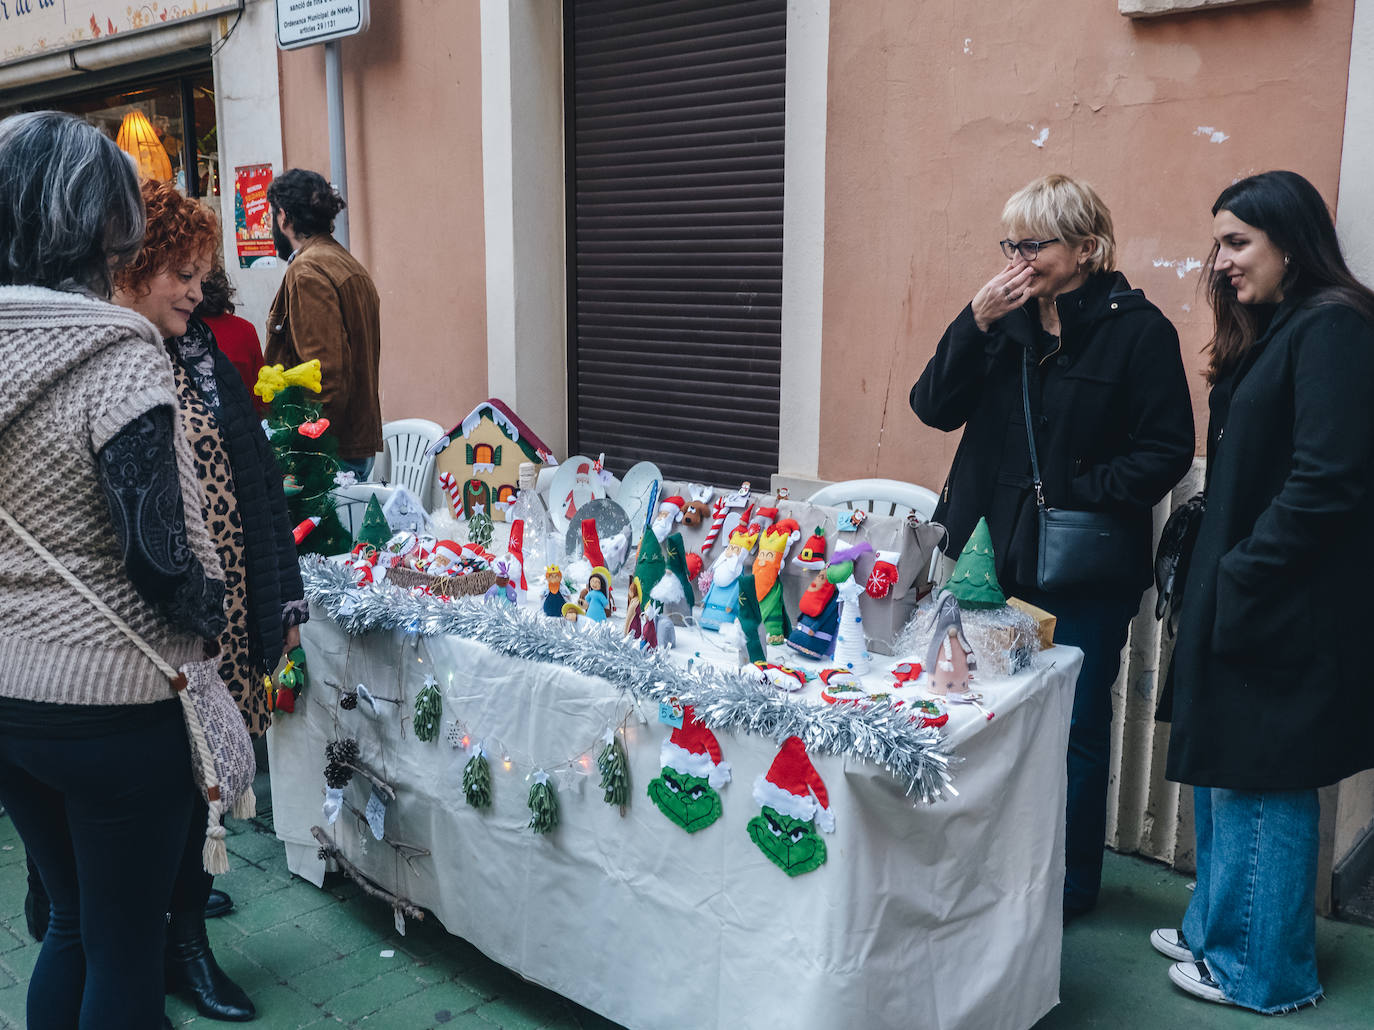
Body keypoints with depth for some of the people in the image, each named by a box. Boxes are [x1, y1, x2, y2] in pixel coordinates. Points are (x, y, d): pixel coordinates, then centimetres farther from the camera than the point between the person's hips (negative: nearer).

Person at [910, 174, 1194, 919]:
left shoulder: (1137, 328, -7)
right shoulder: (1006, 319, 6)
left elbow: (1167, 448, -9)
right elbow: (934, 408, -2)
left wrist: (1083, 497, -17)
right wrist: (975, 324, -13)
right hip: (993, 552, 5)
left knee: (1075, 727, 8)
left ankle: (1071, 882, 26)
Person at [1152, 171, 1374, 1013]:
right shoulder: (1274, 332, 14)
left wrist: (1243, 575, -17)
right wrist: (1215, 563, 10)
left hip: (1285, 611, -9)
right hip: (1242, 598, 9)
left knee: (1261, 784, 3)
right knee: (1224, 771, 17)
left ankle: (1262, 969, 19)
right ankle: (1217, 930, 33)